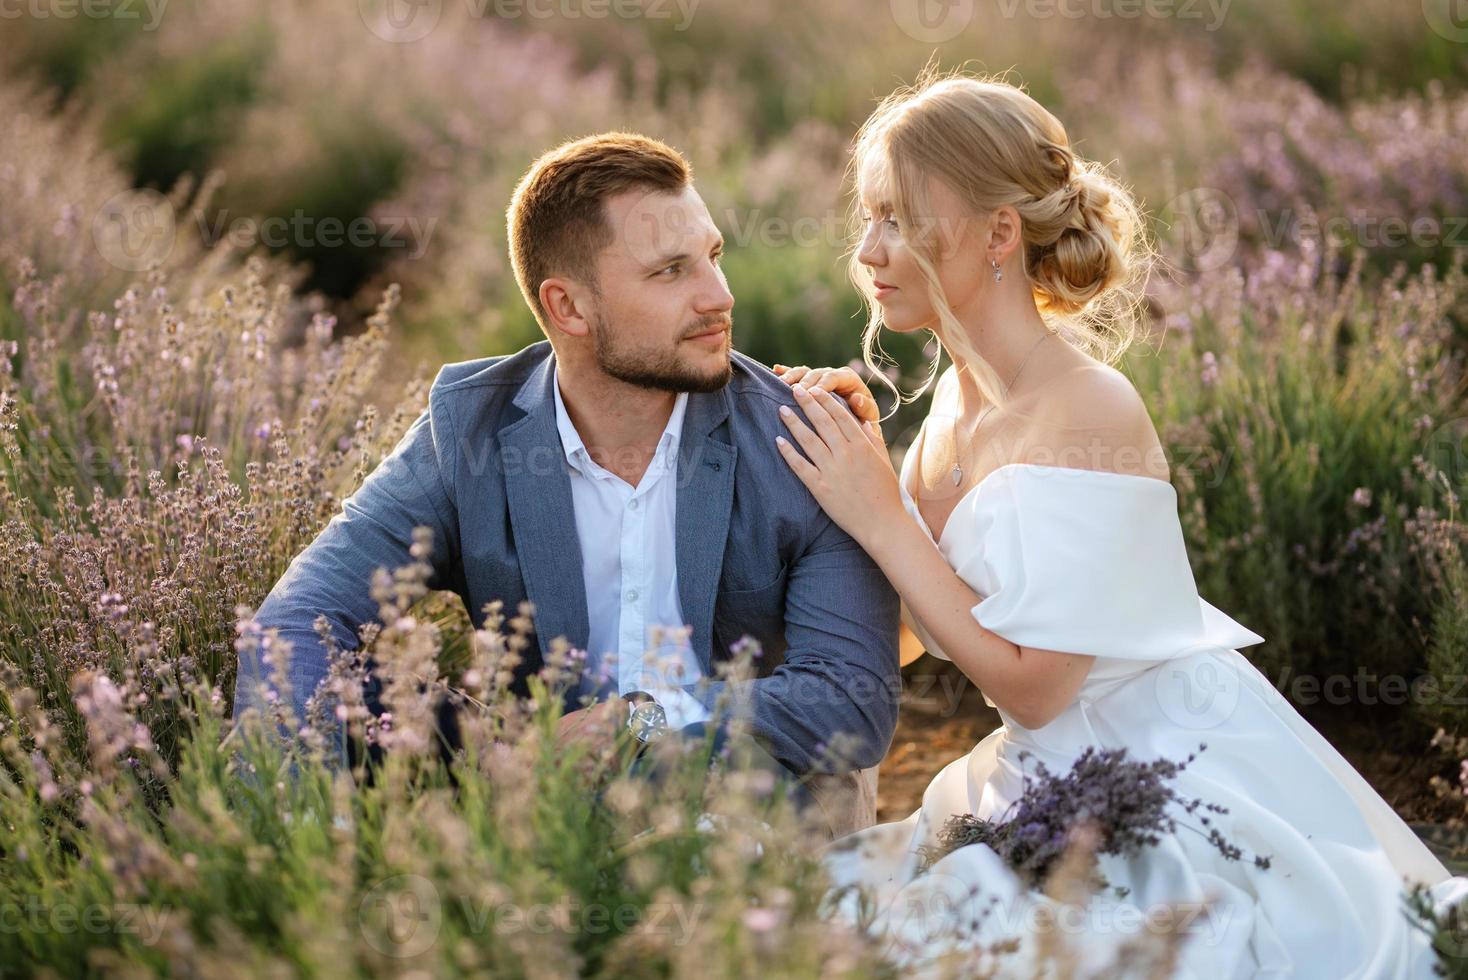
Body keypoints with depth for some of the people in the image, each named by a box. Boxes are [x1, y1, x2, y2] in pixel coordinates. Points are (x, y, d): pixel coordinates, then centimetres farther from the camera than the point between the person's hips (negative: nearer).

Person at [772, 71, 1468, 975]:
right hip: (1060, 781, 7)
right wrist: (865, 461, -6)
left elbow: (1030, 685, -22)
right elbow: (922, 628, 5)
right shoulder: (961, 395, 2)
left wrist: (881, 517, -19)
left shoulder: (1091, 415, -22)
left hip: (1181, 791, -7)